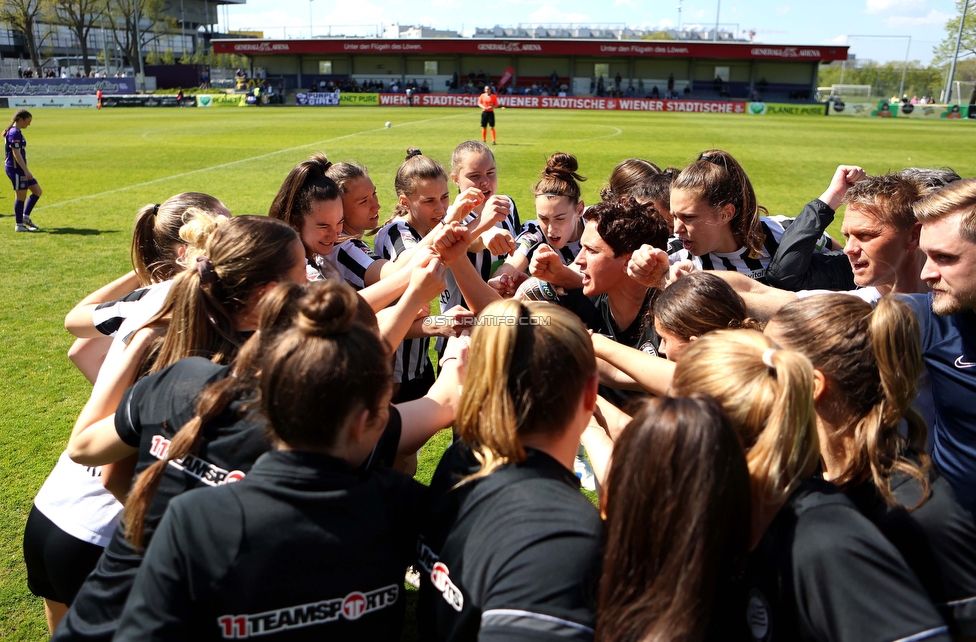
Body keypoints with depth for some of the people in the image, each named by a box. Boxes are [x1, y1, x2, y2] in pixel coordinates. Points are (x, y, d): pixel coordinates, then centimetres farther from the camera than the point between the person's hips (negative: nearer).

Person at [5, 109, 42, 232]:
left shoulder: (17, 132, 14)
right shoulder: (14, 133, -16)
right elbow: (16, 154, -21)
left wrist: (25, 170, 23)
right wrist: (26, 170, -22)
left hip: (20, 169, 10)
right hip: (16, 168, -10)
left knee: (37, 191, 13)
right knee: (21, 196, -3)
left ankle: (25, 217, 20)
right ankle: (19, 225, 6)